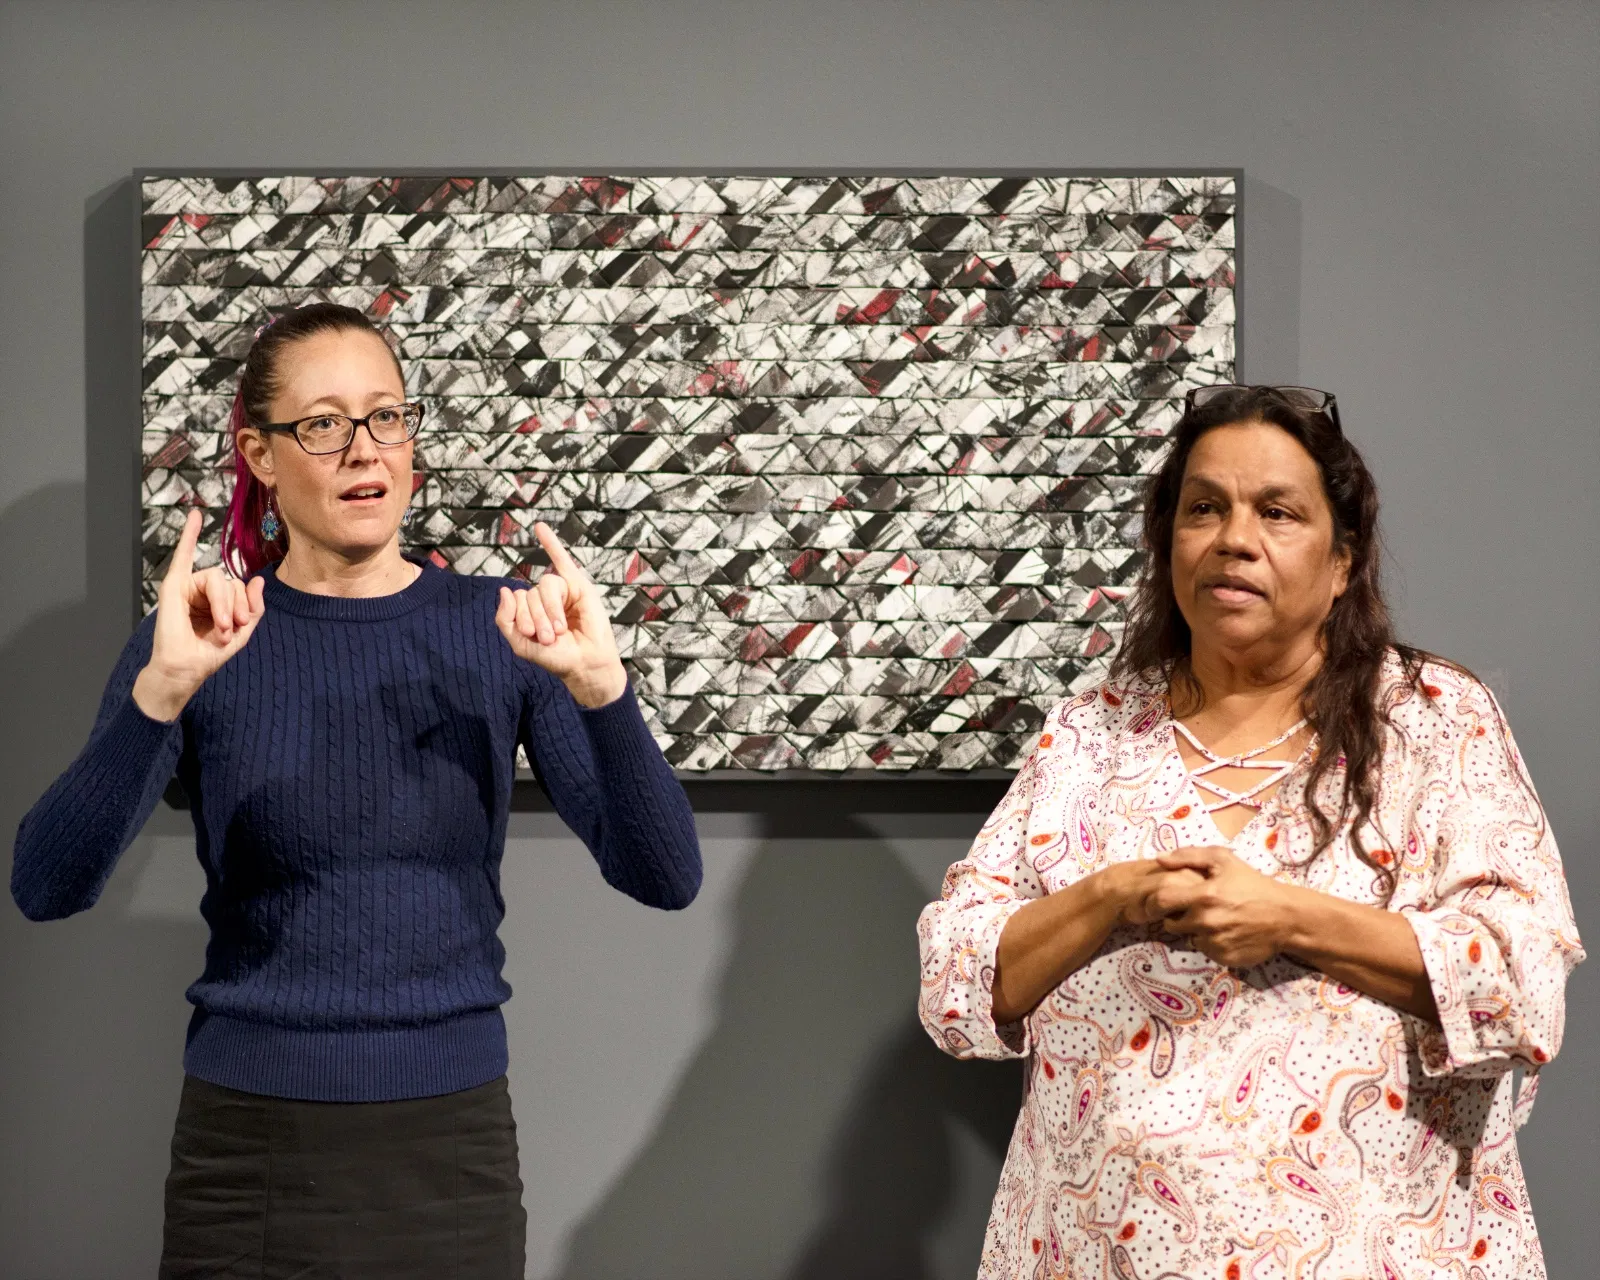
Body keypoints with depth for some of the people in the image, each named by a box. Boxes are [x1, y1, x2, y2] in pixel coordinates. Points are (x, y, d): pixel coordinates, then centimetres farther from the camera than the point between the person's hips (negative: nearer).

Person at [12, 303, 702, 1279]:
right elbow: (48, 889, -16)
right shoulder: (200, 641, -4)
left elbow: (666, 878, -9)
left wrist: (600, 687, -25)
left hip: (453, 1143, 1)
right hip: (249, 1148, -1)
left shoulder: (496, 631, -1)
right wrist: (162, 688, -29)